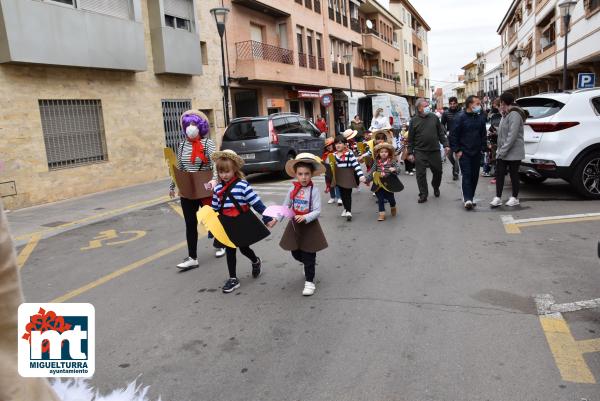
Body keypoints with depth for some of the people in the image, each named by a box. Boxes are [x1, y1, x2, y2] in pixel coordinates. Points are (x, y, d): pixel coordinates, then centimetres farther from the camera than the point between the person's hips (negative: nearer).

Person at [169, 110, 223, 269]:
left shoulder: (207, 143, -10)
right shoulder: (181, 145, 6)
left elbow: (216, 163, -24)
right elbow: (178, 168, 15)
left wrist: (214, 179, -41)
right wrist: (172, 185, 20)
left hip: (205, 190, -4)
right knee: (190, 224, 4)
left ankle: (220, 245, 37)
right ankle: (192, 258, 10)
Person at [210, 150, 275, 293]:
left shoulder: (243, 185, -16)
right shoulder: (218, 188, 2)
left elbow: (257, 203, -17)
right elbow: (214, 209, 10)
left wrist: (268, 218, -22)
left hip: (242, 223, -4)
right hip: (227, 225, 4)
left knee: (243, 248, 11)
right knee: (229, 250, 8)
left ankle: (256, 262, 45)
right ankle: (233, 279, 22)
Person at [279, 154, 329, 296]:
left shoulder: (314, 191, -14)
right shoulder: (292, 190, -2)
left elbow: (317, 211, -16)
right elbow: (285, 207, 3)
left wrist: (305, 218, -32)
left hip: (309, 225, -4)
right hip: (295, 225, 5)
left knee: (308, 256, 2)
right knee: (295, 253, 16)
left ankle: (309, 282, 18)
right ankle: (310, 263, 47)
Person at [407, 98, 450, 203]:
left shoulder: (434, 117, 6)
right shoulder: (414, 121, -1)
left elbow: (441, 133, 11)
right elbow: (410, 138, 1)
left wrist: (445, 145, 3)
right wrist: (410, 153, -2)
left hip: (435, 150, 2)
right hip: (420, 152, -2)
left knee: (438, 171, 11)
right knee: (421, 174, -2)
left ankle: (436, 187, 38)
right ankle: (423, 194, 9)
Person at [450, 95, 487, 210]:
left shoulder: (481, 117, 6)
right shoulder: (460, 117, -8)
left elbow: (483, 134, 12)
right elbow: (453, 135, -8)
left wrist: (483, 148, 4)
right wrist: (457, 150, -11)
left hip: (477, 152, 5)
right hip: (464, 152, -5)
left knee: (475, 175, 8)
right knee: (467, 175, -9)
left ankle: (470, 197, 19)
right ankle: (467, 199, -10)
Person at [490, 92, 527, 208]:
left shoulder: (514, 114, -17)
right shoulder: (506, 114, 14)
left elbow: (512, 135, -23)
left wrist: (503, 150, -22)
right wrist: (500, 149, 12)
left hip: (513, 152, -8)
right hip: (502, 152, 8)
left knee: (514, 175, 4)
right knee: (499, 174, 4)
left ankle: (515, 198, 16)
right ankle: (498, 198, 6)